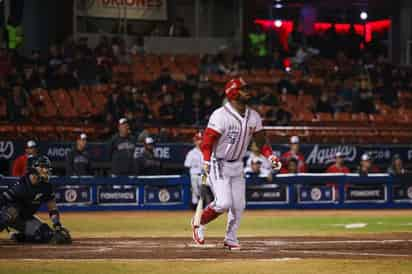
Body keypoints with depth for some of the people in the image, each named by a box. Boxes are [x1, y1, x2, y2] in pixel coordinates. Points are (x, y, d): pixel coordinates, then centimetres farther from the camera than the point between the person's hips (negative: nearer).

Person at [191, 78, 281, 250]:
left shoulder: (253, 117, 3)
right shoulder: (221, 115, -19)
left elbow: (260, 140, 10)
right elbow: (207, 140, -21)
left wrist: (271, 157, -5)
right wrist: (206, 162, -33)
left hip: (237, 166, 7)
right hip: (218, 166, -7)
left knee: (238, 205, 4)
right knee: (223, 203, -15)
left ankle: (230, 238, 20)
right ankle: (199, 224, 9)